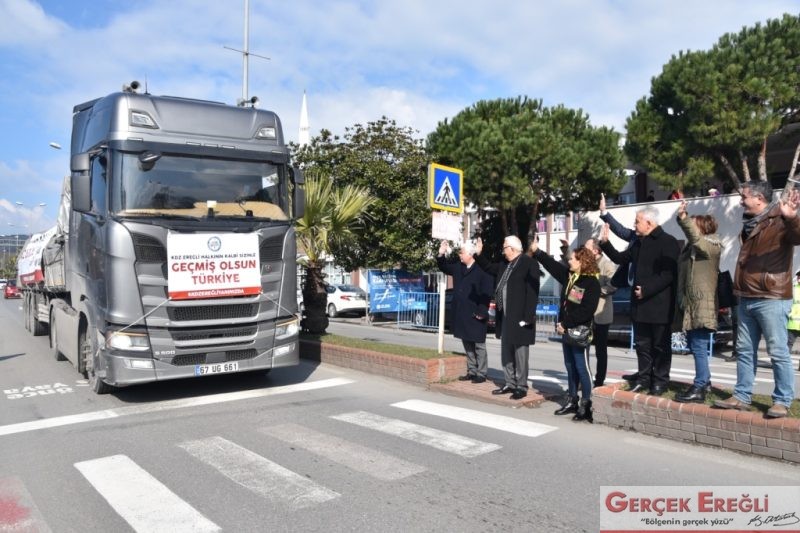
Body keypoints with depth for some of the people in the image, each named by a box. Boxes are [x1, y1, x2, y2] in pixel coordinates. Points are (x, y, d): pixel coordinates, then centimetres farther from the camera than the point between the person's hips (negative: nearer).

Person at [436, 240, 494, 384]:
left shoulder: (482, 270, -14)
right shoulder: (458, 266, 8)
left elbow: (486, 293, -16)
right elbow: (444, 267, 24)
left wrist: (482, 312, -17)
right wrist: (441, 254, 6)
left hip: (476, 315, -8)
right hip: (461, 314, 8)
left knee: (479, 346, 3)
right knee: (467, 345, 15)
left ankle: (481, 374, 11)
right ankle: (471, 371, 25)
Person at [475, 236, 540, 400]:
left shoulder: (529, 263, -13)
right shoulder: (504, 264, 13)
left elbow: (532, 292, -18)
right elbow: (490, 268, 32)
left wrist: (527, 317, -22)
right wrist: (478, 255, 19)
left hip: (519, 317, -9)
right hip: (505, 317, 9)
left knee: (520, 353, 0)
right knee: (506, 353, 15)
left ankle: (521, 386, 10)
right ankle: (509, 383, 25)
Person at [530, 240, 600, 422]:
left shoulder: (592, 283, -15)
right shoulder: (568, 276, 8)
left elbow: (586, 311, -20)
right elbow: (552, 265, 20)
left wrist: (565, 323, -18)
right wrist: (536, 251, 20)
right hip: (566, 330, 8)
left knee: (582, 368, -3)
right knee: (570, 367, 14)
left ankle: (586, 405, 5)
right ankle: (572, 401, 23)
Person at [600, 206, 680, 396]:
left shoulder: (668, 242, -10)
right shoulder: (639, 243, 15)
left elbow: (669, 274, -18)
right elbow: (621, 258, 24)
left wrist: (646, 290, -20)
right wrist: (605, 243, 12)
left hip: (659, 305, -7)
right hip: (640, 304, 7)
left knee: (660, 345, 4)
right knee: (642, 344, 13)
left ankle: (660, 381, 13)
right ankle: (643, 379, 22)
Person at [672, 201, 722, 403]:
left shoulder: (711, 244, -5)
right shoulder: (690, 247, 19)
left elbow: (697, 240, -27)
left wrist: (683, 219, -39)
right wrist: (681, 301, 18)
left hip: (702, 305, -9)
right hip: (689, 303, 9)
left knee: (699, 347, -9)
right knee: (695, 346, 16)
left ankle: (699, 389, -7)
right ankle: (705, 380, 29)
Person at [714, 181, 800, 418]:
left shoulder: (779, 221, -10)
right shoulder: (749, 224, 16)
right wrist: (738, 291, 21)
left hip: (771, 299, -9)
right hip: (747, 299, 9)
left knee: (778, 352, -1)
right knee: (744, 350, 12)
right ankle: (742, 397, 19)